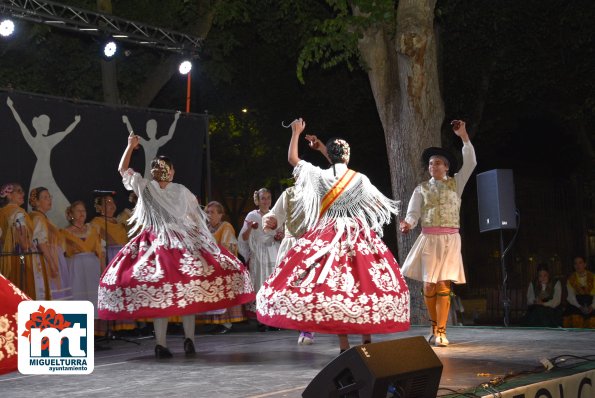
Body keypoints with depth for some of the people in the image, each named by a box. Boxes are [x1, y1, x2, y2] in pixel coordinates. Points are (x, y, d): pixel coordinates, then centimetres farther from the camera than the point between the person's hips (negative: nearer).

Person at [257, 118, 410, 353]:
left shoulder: (319, 175, -1)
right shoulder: (360, 179, 1)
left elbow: (292, 158, 10)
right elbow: (378, 203, 16)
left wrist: (296, 133, 19)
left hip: (327, 237, -1)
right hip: (358, 237, 1)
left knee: (334, 284, -2)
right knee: (364, 282, 8)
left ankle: (344, 345, -6)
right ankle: (367, 338, 10)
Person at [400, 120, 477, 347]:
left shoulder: (455, 183, 10)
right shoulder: (422, 189, 11)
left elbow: (470, 162, -2)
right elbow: (413, 212, 0)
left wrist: (463, 135, -6)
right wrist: (407, 224, -23)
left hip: (449, 239, -1)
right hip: (428, 239, 1)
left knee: (443, 285, -8)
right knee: (428, 285, -1)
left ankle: (440, 332, -8)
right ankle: (435, 327, 17)